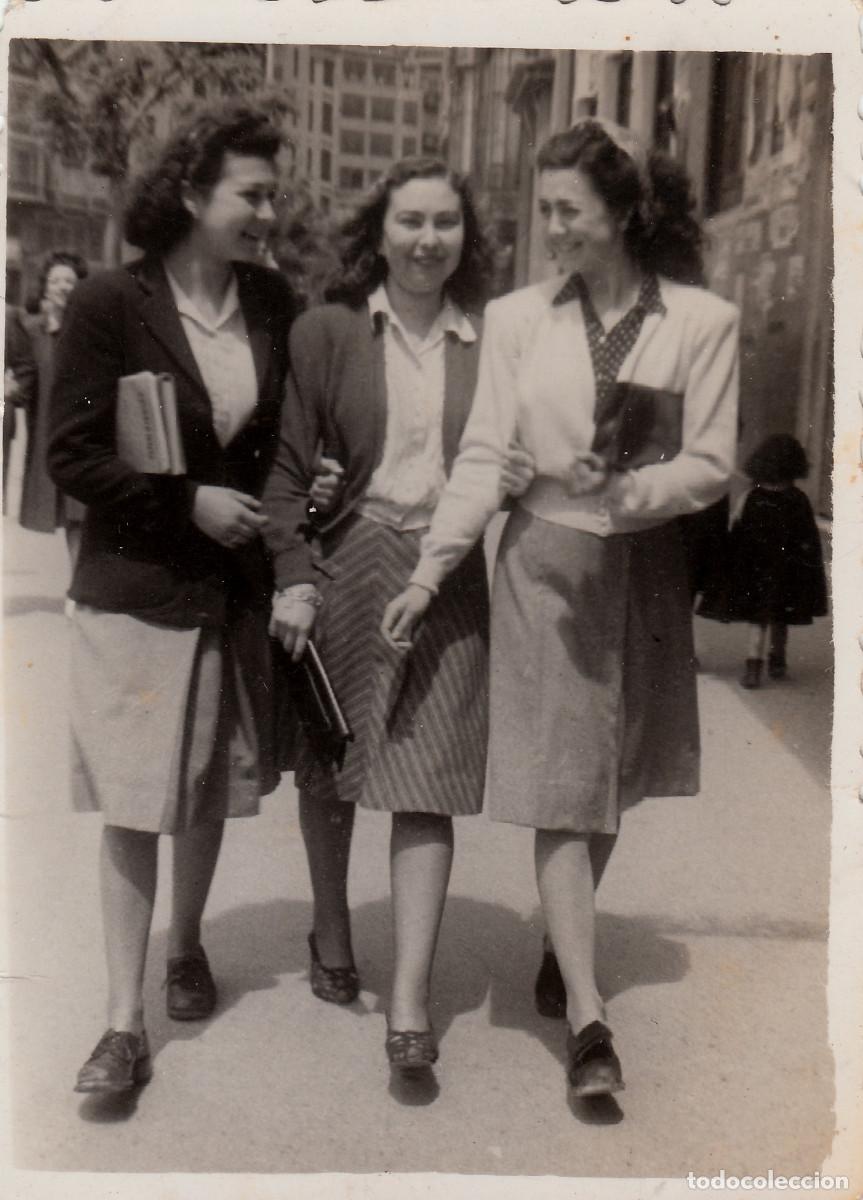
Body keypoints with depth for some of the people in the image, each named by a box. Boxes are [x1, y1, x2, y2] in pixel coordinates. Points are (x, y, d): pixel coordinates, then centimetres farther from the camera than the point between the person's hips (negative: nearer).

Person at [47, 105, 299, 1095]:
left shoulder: (274, 304, 2)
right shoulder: (111, 305, -10)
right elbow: (71, 456, -10)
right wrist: (189, 502, -17)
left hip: (235, 586, 4)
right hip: (135, 591, -4)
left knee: (210, 789, 16)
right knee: (133, 804, -1)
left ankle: (185, 946, 39)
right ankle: (124, 1022, 10)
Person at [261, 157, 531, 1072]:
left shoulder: (488, 342, 6)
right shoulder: (326, 332, 2)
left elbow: (508, 457, 18)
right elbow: (289, 465, 0)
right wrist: (294, 576, -8)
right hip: (341, 570, 0)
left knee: (426, 785, -5)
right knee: (327, 765, 14)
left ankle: (410, 998, 0)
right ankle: (331, 930, 38)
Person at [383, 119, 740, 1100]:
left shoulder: (702, 322, -3)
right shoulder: (516, 319, 0)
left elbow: (710, 466, -4)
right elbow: (483, 457, -3)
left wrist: (626, 490, -22)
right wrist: (430, 572, -11)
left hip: (643, 571, 1)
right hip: (544, 566, 0)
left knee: (609, 784, 13)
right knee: (560, 795, -4)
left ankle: (566, 948, 36)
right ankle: (587, 1018, -2)